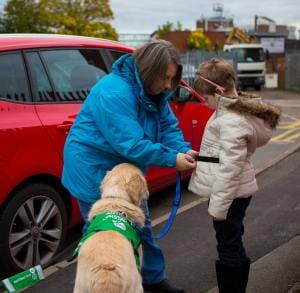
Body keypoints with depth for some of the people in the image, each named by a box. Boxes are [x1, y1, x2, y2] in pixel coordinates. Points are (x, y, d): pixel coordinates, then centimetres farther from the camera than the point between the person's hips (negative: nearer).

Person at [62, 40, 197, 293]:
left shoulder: (153, 92, 0)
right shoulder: (115, 92, -30)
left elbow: (168, 128, -3)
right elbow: (130, 143, -34)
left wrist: (185, 151, -22)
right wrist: (172, 159, -30)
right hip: (94, 169, -9)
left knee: (141, 224, 20)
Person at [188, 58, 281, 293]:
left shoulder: (232, 122, -24)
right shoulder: (240, 109, 8)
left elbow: (229, 167, -25)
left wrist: (218, 204, -21)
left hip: (231, 193, -10)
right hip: (236, 191, 10)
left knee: (229, 249, 0)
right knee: (232, 245, 20)